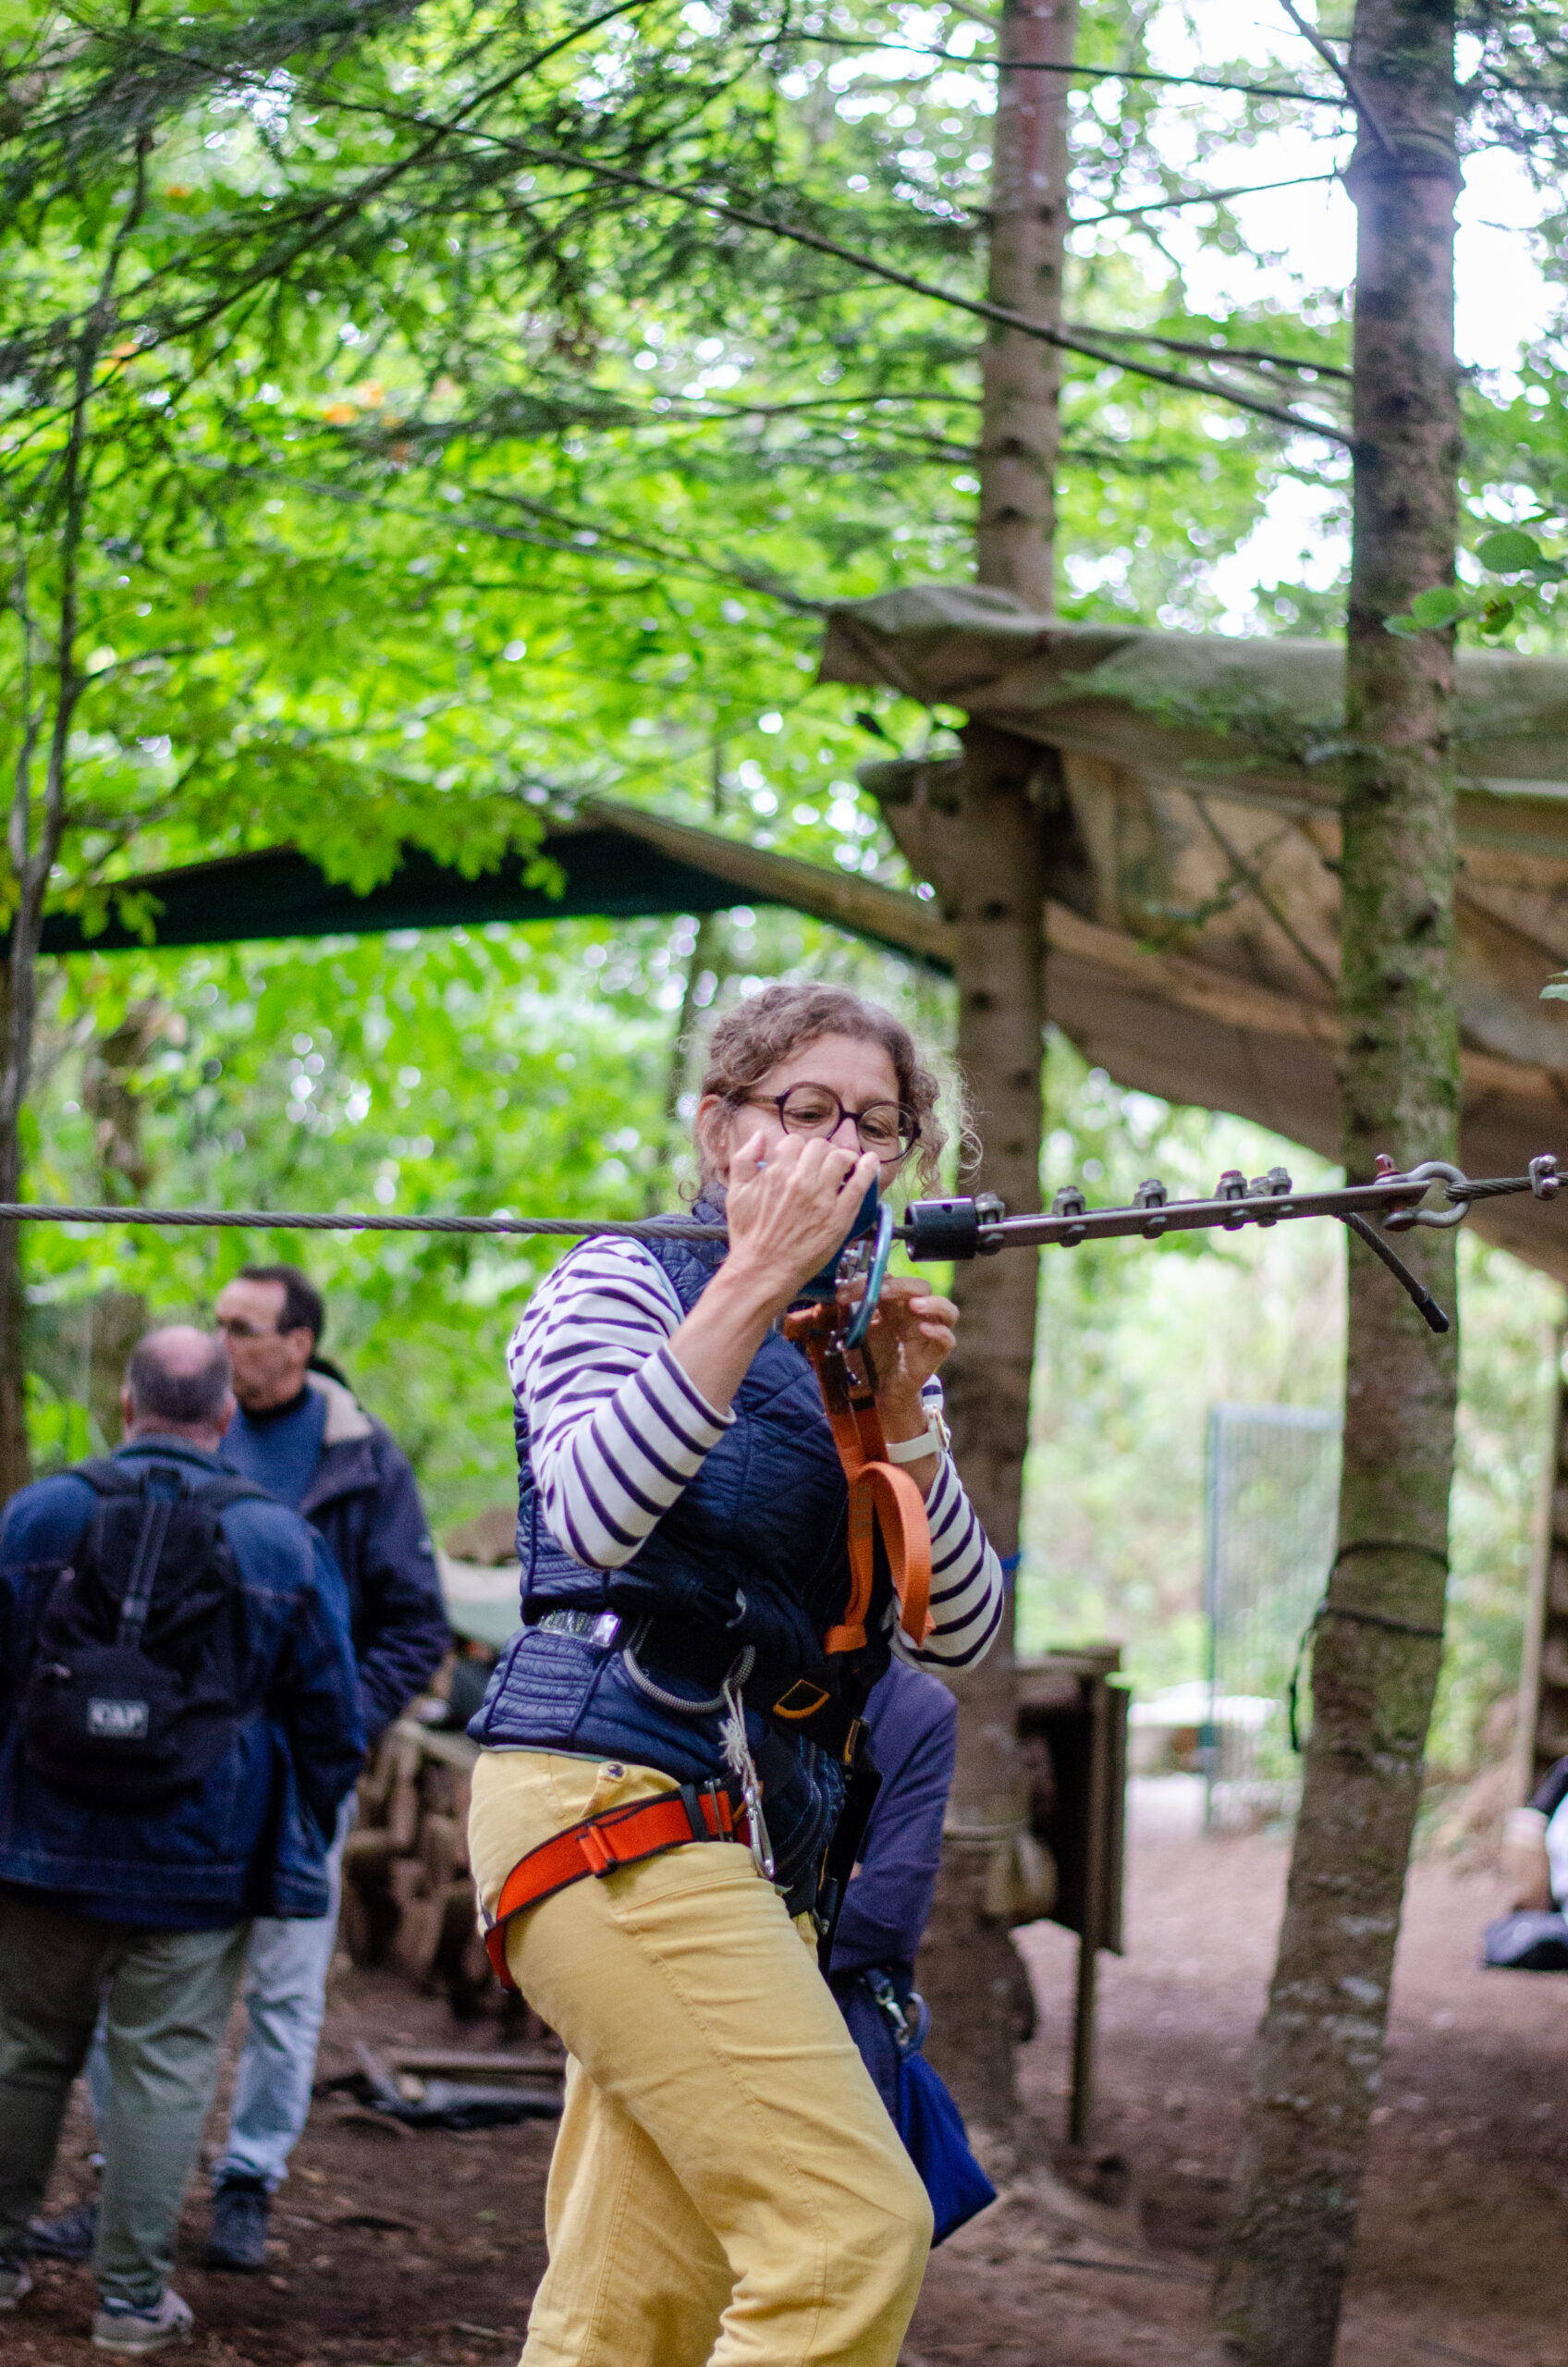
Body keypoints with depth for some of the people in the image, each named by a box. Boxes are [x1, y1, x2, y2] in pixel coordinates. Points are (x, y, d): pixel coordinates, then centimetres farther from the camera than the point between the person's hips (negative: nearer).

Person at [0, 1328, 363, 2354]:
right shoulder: (282, 1542, -3)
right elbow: (333, 1720, 2)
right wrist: (302, 1841, 15)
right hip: (201, 1867, -2)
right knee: (166, 2065, 3)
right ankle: (133, 2295, 4)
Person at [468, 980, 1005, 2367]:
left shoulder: (870, 1341, 20)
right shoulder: (620, 1286, 1)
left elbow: (962, 1630, 9)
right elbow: (595, 1515, -20)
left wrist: (901, 1411, -7)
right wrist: (758, 1279, -21)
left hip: (756, 1841, 7)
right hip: (611, 1798, -7)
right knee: (858, 2233, -20)